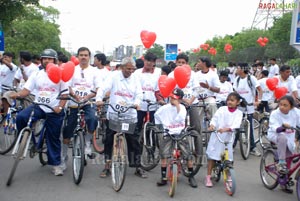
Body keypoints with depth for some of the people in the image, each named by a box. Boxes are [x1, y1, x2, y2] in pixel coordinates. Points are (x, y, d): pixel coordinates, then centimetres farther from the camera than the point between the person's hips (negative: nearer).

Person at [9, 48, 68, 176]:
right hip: (38, 106, 2)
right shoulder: (36, 74, 6)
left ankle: (56, 164, 19)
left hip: (54, 111, -2)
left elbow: (65, 94, -3)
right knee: (21, 117, -26)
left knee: (53, 138, 4)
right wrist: (17, 95, -22)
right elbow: (26, 90, -1)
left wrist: (60, 107, -19)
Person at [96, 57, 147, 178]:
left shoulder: (135, 79, 7)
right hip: (113, 114, -1)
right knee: (109, 141, 6)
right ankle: (107, 166, 19)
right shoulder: (114, 77, -1)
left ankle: (138, 167, 14)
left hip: (130, 115, 1)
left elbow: (139, 94, 1)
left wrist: (137, 103, -21)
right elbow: (103, 88, -10)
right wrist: (99, 99, -28)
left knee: (134, 141, 3)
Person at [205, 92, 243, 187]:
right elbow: (215, 118, -7)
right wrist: (212, 125, -29)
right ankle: (208, 177, 12)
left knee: (228, 159, 4)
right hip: (216, 135, 0)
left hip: (228, 137, 0)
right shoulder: (222, 109, 1)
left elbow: (236, 125, -15)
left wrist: (226, 129, -33)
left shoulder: (238, 113, 0)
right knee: (212, 156, 3)